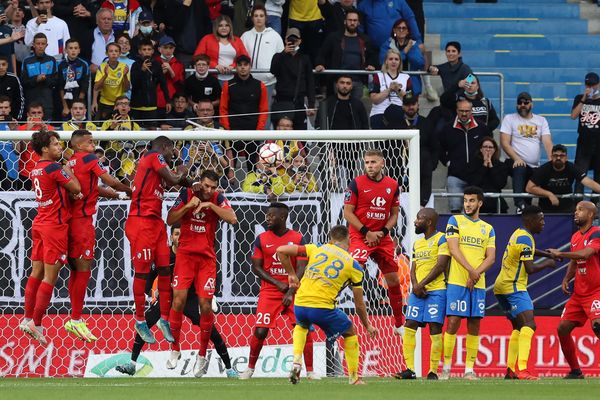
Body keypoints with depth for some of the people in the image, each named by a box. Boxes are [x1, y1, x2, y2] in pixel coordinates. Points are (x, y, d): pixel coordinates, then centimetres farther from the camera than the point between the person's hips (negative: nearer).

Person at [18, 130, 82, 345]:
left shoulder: (36, 169, 10)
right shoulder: (54, 168, -16)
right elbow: (76, 188, -13)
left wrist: (71, 192, 2)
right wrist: (68, 170, 1)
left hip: (40, 223, 8)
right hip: (55, 226, -8)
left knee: (37, 273, 12)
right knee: (50, 277, -4)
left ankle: (28, 318, 15)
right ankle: (36, 323, -6)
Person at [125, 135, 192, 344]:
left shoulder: (151, 160, 21)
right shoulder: (155, 156, -5)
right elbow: (172, 180, -15)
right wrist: (182, 175, 3)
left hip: (156, 222, 9)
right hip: (141, 222, -9)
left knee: (165, 270, 6)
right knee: (142, 271, -3)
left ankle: (164, 319, 12)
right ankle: (140, 321, 3)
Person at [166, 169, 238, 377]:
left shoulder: (217, 199, 0)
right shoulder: (186, 194, 0)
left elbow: (232, 219, -14)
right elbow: (170, 220, -2)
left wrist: (210, 205, -19)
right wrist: (188, 205, -15)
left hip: (207, 257, 0)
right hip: (185, 253, 0)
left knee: (205, 305, -3)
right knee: (179, 299, -12)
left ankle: (202, 355, 10)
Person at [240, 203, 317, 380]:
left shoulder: (297, 238, -2)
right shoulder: (262, 239, 2)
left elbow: (301, 269, -5)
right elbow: (256, 267, 2)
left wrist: (291, 292, -16)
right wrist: (278, 284, -10)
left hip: (293, 291, 0)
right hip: (269, 291, 0)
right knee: (260, 331, -8)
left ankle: (310, 371, 1)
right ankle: (250, 369, 10)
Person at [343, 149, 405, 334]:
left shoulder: (393, 185, 6)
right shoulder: (356, 184, -6)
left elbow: (394, 215, 11)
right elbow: (348, 213, -6)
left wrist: (383, 232, -6)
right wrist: (366, 232, -14)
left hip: (383, 238, 4)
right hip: (360, 236, -4)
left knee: (394, 280, 11)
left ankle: (399, 324, 25)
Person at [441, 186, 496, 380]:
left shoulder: (488, 229, 14)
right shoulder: (455, 221, 5)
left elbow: (491, 258, 6)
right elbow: (454, 249, -6)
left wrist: (476, 274, -11)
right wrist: (470, 270, -18)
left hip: (478, 284, 3)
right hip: (457, 282, -3)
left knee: (474, 326, 2)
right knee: (453, 322, -8)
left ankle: (469, 369, 5)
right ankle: (446, 368, -2)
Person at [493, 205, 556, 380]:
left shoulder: (519, 234, 15)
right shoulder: (525, 239, -16)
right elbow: (530, 269, -22)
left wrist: (548, 254, 27)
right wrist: (547, 263, -4)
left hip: (501, 287, 11)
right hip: (513, 287, -11)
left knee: (518, 327, 21)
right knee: (529, 324, -22)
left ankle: (510, 370, 21)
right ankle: (522, 370, -37)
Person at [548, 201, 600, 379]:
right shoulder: (575, 237, 12)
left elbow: (584, 254, -28)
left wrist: (560, 254, -20)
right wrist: (566, 279, 7)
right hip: (578, 294, 9)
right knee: (563, 328, 4)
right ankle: (575, 371, 16)